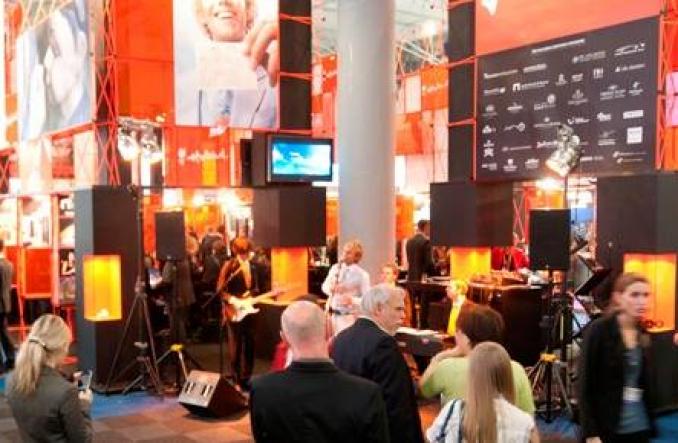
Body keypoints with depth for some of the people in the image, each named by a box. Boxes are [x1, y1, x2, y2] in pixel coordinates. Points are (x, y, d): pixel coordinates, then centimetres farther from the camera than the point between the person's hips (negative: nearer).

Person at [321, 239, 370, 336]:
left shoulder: (362, 275, -8)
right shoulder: (335, 268, 7)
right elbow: (324, 286, 13)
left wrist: (352, 300, -27)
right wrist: (331, 288, -10)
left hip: (347, 317, -5)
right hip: (330, 314, 5)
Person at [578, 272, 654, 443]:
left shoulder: (643, 334, 7)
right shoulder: (599, 330, -11)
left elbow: (645, 382, 14)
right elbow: (585, 385, -12)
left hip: (640, 427, 6)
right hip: (607, 428, -5)